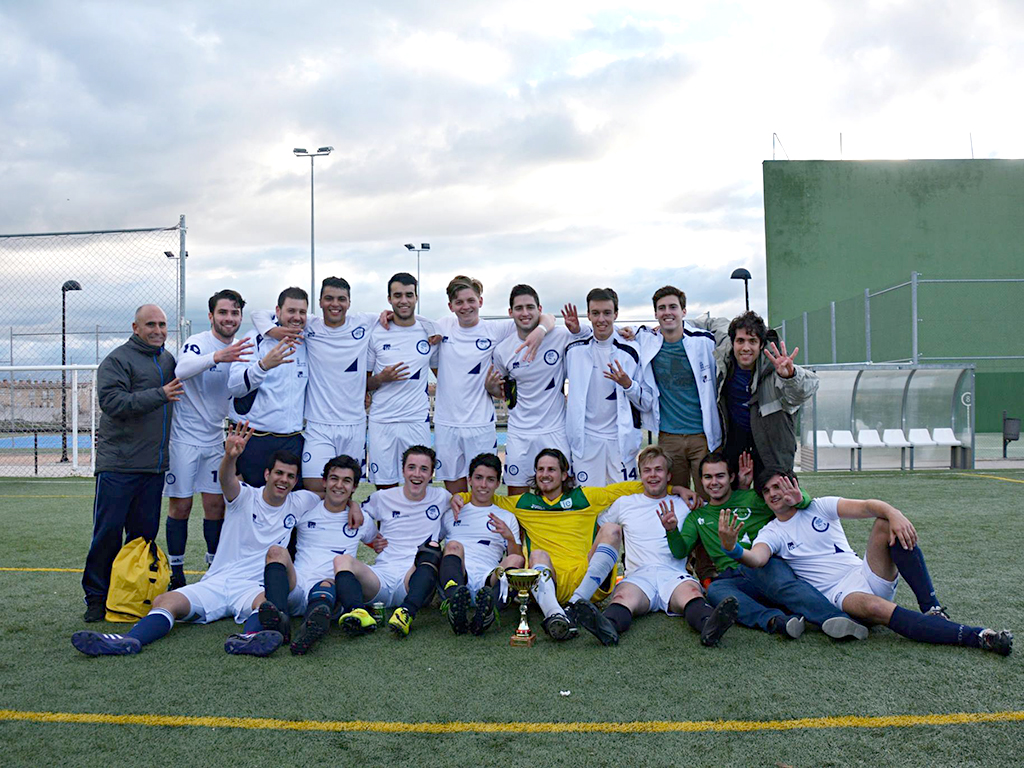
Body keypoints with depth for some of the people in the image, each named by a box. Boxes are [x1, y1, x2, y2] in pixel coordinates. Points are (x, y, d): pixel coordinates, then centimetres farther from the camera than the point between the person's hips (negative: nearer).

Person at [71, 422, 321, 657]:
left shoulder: (298, 503, 11)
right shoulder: (245, 496, 4)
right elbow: (225, 479, -19)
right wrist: (230, 456, -40)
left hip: (253, 587, -1)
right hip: (215, 583, 1)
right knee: (165, 601, -24)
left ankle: (248, 638, -66)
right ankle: (129, 641, -47)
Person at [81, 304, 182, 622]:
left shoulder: (169, 360, 17)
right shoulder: (117, 360, -5)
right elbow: (112, 402, -18)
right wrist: (160, 395, -19)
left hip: (155, 465, 6)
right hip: (118, 464, -6)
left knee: (145, 532, 8)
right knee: (108, 531, -4)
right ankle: (97, 596, 8)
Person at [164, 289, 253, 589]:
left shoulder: (240, 351, 8)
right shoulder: (197, 343, -13)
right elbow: (182, 370, -36)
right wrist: (217, 357, -51)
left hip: (215, 440, 6)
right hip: (184, 438, -5)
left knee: (216, 505, 7)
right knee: (180, 506, 1)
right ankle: (176, 572, 12)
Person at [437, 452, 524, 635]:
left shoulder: (507, 518, 26)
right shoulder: (451, 513, 27)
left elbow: (519, 560, 16)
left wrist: (510, 537, -4)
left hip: (487, 581, 0)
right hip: (454, 579, 0)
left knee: (515, 560, -28)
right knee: (453, 545, -29)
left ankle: (489, 609, -57)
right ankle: (455, 601, -58)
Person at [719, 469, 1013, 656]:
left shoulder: (821, 507, 13)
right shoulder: (771, 533, 8)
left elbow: (866, 506, -4)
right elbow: (756, 558, -15)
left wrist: (893, 512, -27)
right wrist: (732, 548, -39)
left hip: (867, 573, 3)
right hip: (838, 594, -3)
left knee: (887, 522, -22)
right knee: (876, 608, -37)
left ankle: (932, 608, -23)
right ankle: (976, 636, -40)